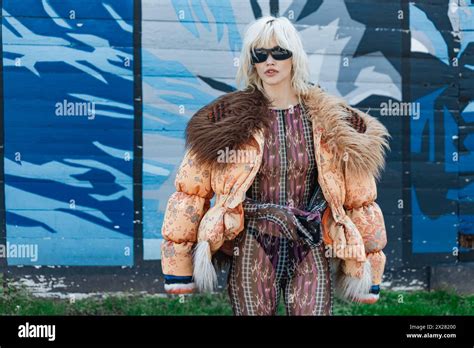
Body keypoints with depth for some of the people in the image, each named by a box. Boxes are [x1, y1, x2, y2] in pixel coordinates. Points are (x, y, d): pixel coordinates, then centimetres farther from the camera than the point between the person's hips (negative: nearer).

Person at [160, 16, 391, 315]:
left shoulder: (329, 121, 1)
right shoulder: (229, 119, -2)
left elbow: (359, 198, 6)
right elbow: (190, 190, 0)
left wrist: (364, 271, 6)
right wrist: (179, 272, -3)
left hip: (311, 250, 1)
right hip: (253, 249, -1)